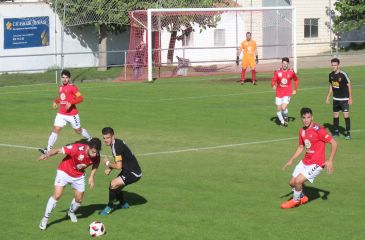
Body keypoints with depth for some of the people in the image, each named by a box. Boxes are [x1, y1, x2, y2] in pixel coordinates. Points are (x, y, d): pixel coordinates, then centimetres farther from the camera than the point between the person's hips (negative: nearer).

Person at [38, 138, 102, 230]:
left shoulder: (96, 156, -19)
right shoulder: (77, 148, -36)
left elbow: (95, 165, 6)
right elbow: (59, 150, -31)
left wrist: (91, 177, -5)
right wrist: (47, 155, -46)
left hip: (79, 176, 5)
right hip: (64, 172, -5)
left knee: (79, 199, 8)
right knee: (57, 195, -16)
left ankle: (71, 212, 42)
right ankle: (45, 218, -2)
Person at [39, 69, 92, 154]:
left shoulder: (72, 87, -12)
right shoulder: (60, 87, 10)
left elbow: (80, 98, -18)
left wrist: (71, 103, -28)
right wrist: (56, 101, 7)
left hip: (72, 114, -5)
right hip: (61, 114, 5)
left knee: (78, 130, 11)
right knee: (56, 129, -8)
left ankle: (90, 139, 38)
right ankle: (48, 149, -11)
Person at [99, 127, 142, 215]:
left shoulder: (116, 146, -23)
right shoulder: (117, 142, 6)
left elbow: (118, 166, -25)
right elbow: (119, 161, 20)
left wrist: (108, 163, -8)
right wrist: (109, 168, 4)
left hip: (133, 173, -10)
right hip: (128, 170, 10)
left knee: (113, 184, -20)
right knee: (116, 186, 20)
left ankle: (110, 206, -3)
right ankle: (123, 204, 42)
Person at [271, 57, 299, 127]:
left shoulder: (291, 72, -2)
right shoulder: (277, 72, -2)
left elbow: (296, 80, 14)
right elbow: (273, 80, 1)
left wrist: (295, 90, 8)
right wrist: (273, 85, -22)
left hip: (288, 93, -2)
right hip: (279, 93, 2)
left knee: (284, 108, -20)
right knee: (278, 109, 4)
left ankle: (285, 118, 11)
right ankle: (282, 122, 28)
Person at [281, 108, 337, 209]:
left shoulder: (318, 130, -21)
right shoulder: (302, 131, 3)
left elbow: (334, 143, -19)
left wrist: (330, 161, -22)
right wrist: (291, 159, 10)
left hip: (316, 163, -8)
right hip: (305, 161, 8)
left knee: (298, 181, -17)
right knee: (292, 182, 10)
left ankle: (295, 201, 11)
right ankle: (302, 197, 39)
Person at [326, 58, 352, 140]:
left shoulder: (343, 74, -16)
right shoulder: (331, 75, 2)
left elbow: (349, 85, -9)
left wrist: (350, 98, -9)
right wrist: (328, 97, 15)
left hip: (344, 99, -6)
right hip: (336, 99, 6)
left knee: (346, 115, -7)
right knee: (335, 115, 9)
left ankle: (347, 133, 2)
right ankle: (336, 132, 22)